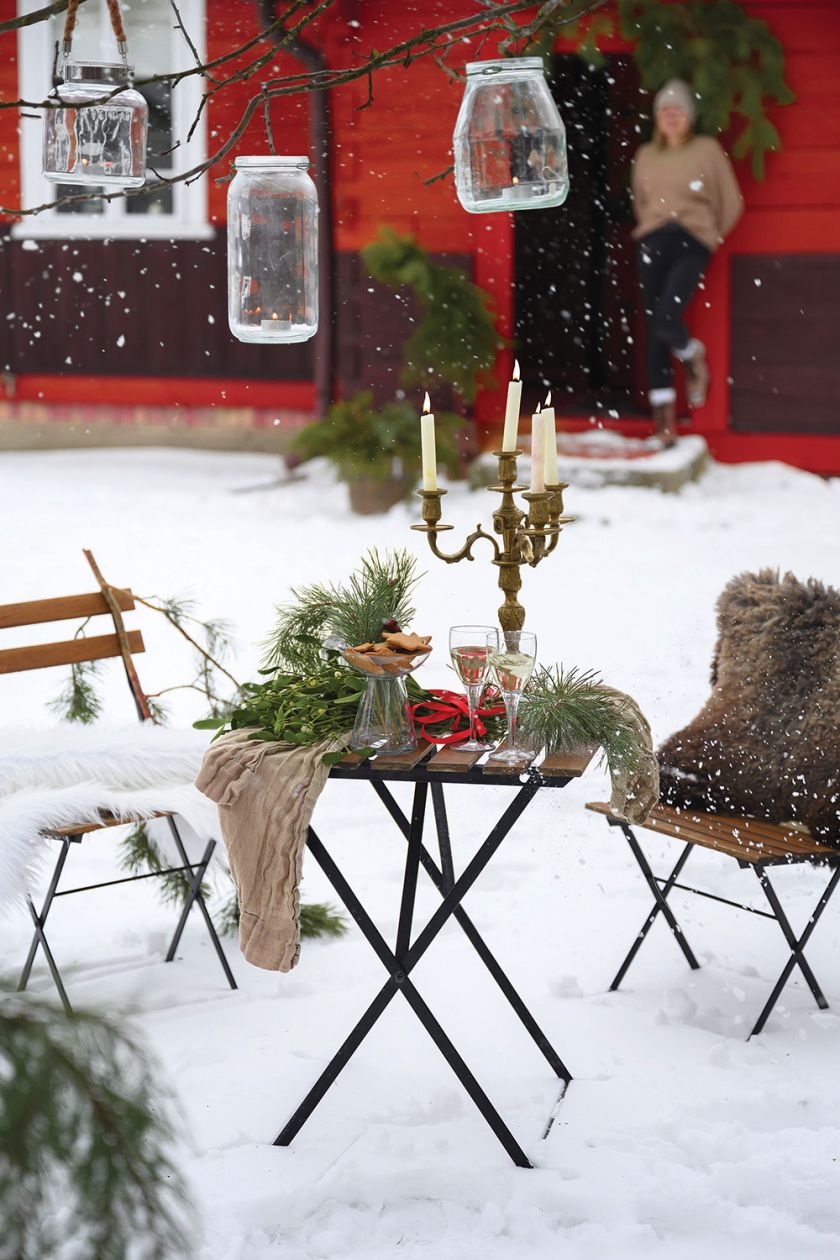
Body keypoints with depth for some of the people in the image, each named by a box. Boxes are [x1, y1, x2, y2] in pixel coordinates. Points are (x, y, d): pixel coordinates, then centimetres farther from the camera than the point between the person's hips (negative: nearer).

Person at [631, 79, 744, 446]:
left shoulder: (707, 150, 3)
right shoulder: (646, 155, 15)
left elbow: (731, 203, 7)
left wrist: (711, 236, 12)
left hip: (692, 243, -4)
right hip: (653, 243, 4)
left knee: (666, 318, -24)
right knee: (653, 329, -1)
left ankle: (694, 360, 12)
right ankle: (664, 416, 4)